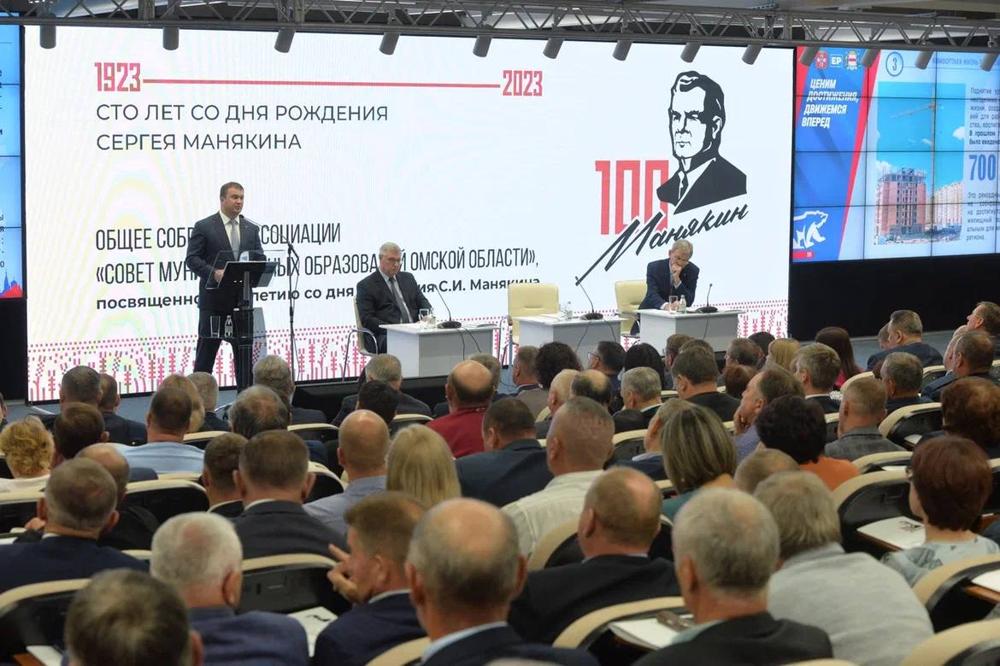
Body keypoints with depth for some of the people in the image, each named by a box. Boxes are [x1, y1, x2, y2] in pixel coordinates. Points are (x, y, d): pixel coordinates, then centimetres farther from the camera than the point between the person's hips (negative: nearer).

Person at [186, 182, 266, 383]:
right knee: (206, 349, 1)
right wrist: (214, 273, -20)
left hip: (242, 299, 4)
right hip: (214, 299, -4)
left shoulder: (251, 229, 13)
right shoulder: (204, 227, -1)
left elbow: (260, 259, 13)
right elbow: (192, 259, -5)